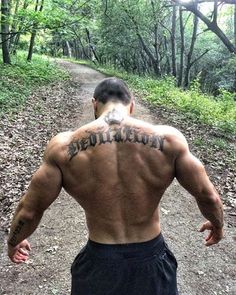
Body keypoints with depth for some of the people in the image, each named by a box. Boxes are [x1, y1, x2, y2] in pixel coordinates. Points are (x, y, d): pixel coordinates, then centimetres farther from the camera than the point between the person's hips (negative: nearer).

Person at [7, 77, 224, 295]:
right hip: (151, 263, 1)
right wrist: (217, 224, 18)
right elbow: (207, 196, -4)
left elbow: (29, 210, -5)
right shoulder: (169, 139, -14)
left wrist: (13, 243, 16)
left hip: (98, 265, 0)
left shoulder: (64, 146, -14)